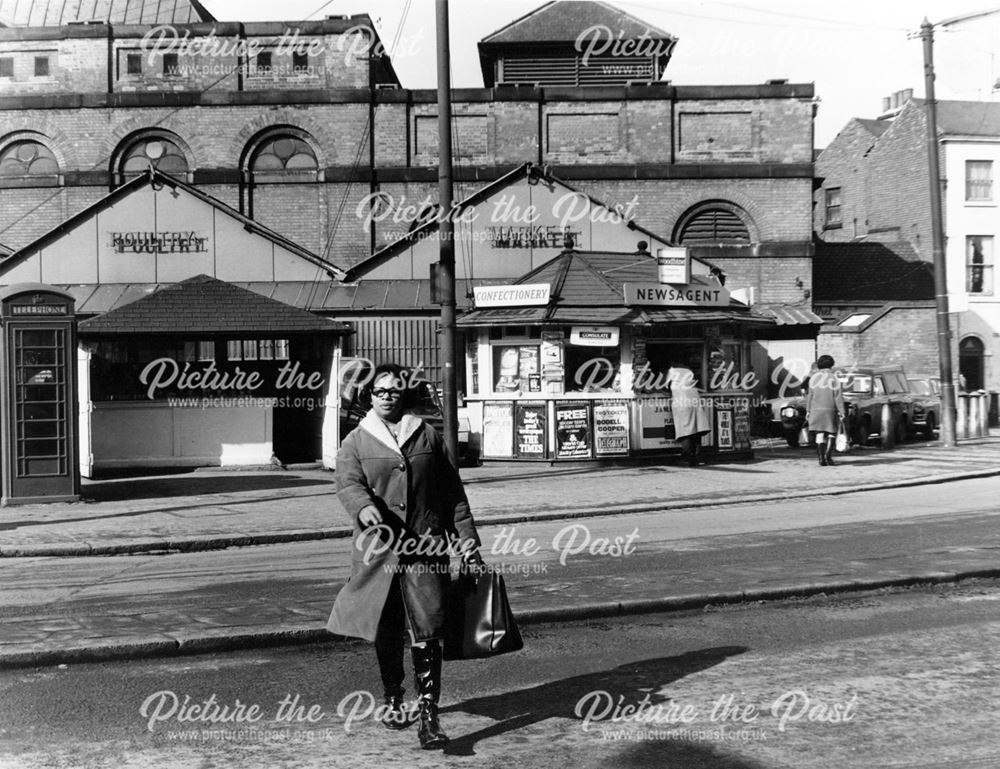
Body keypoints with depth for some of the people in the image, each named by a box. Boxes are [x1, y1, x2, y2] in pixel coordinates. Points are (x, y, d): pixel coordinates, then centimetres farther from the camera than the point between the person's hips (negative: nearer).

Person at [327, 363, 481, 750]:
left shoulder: (428, 436, 10)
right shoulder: (356, 442, 7)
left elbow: (453, 491, 11)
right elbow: (348, 484, -9)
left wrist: (467, 539, 7)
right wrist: (364, 508, -31)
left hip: (426, 548, 0)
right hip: (379, 550, 1)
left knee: (427, 634, -8)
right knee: (387, 633, 13)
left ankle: (428, 716, -5)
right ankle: (393, 701, 34)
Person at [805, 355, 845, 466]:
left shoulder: (813, 378, 6)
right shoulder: (834, 378, -4)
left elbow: (809, 396, 8)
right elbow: (838, 397, -7)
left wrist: (808, 410, 13)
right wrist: (841, 412, -6)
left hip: (816, 409, 3)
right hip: (830, 410, -3)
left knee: (820, 435, 4)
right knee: (831, 434, 10)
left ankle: (821, 458, -4)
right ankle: (828, 456, -2)